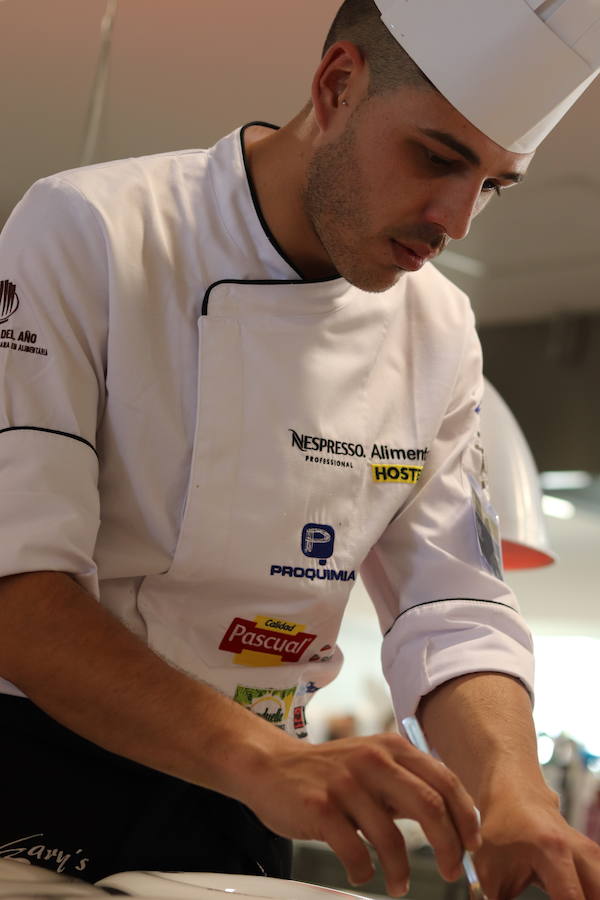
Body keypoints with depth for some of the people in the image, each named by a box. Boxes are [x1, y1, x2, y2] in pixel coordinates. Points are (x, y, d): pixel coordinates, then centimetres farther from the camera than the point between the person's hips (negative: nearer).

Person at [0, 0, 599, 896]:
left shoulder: (439, 337, 0)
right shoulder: (87, 234, -17)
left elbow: (454, 613, -1)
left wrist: (515, 794, -20)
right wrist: (264, 758, -35)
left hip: (232, 792, 5)